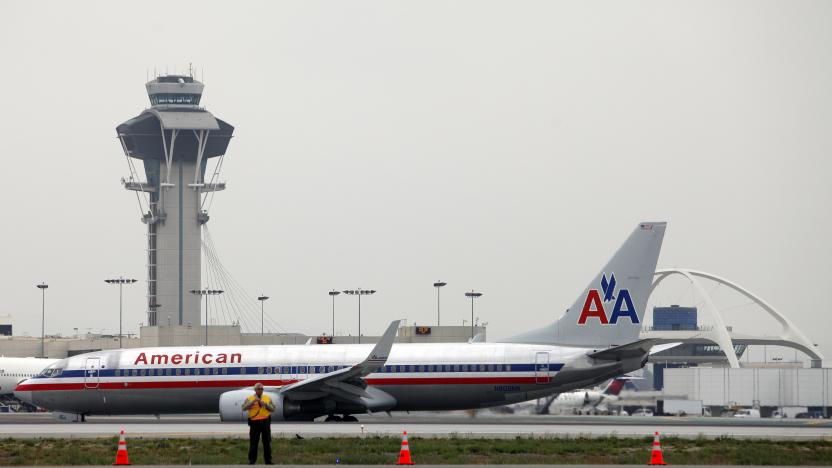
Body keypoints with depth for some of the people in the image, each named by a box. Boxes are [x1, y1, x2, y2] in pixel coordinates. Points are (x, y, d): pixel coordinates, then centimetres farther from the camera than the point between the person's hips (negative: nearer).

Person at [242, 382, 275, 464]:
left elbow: (273, 409, 5)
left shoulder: (267, 398, 11)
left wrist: (265, 404, -11)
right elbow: (244, 408, -12)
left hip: (265, 422, 2)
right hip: (254, 423, -2)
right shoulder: (249, 399, 4)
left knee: (267, 442, 8)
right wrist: (253, 402, -20)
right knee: (253, 442, -1)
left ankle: (268, 460, 17)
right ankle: (252, 461, 7)